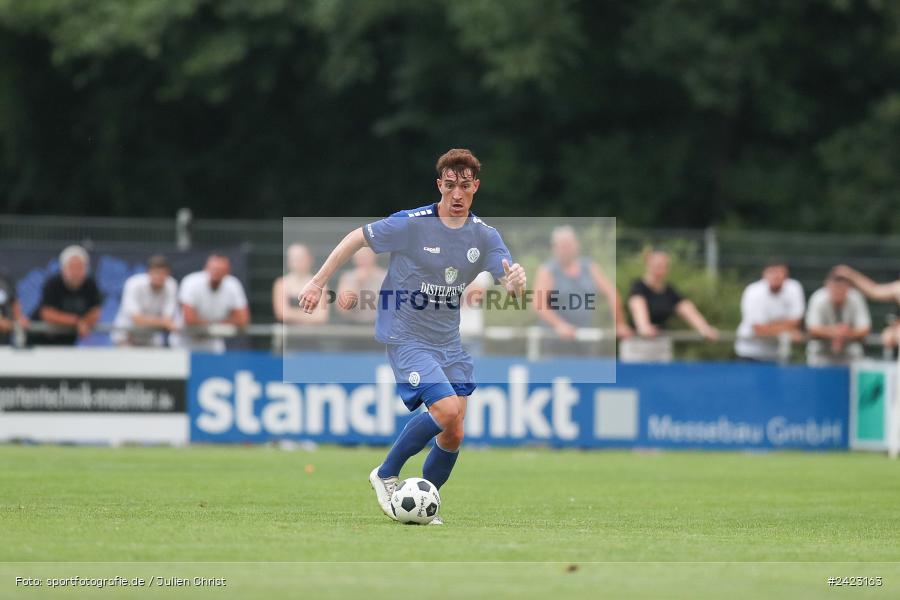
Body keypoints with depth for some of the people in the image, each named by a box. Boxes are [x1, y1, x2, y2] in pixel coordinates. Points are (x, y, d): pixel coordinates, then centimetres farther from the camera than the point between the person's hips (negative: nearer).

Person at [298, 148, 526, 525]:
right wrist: (318, 282, -3)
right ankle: (386, 475, -3)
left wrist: (516, 282, -32)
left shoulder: (485, 236, 0)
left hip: (448, 343, 6)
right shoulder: (411, 225, -14)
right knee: (447, 411, -22)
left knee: (453, 434, 1)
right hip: (406, 337, -6)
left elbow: (511, 285, -7)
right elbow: (357, 238, -4)